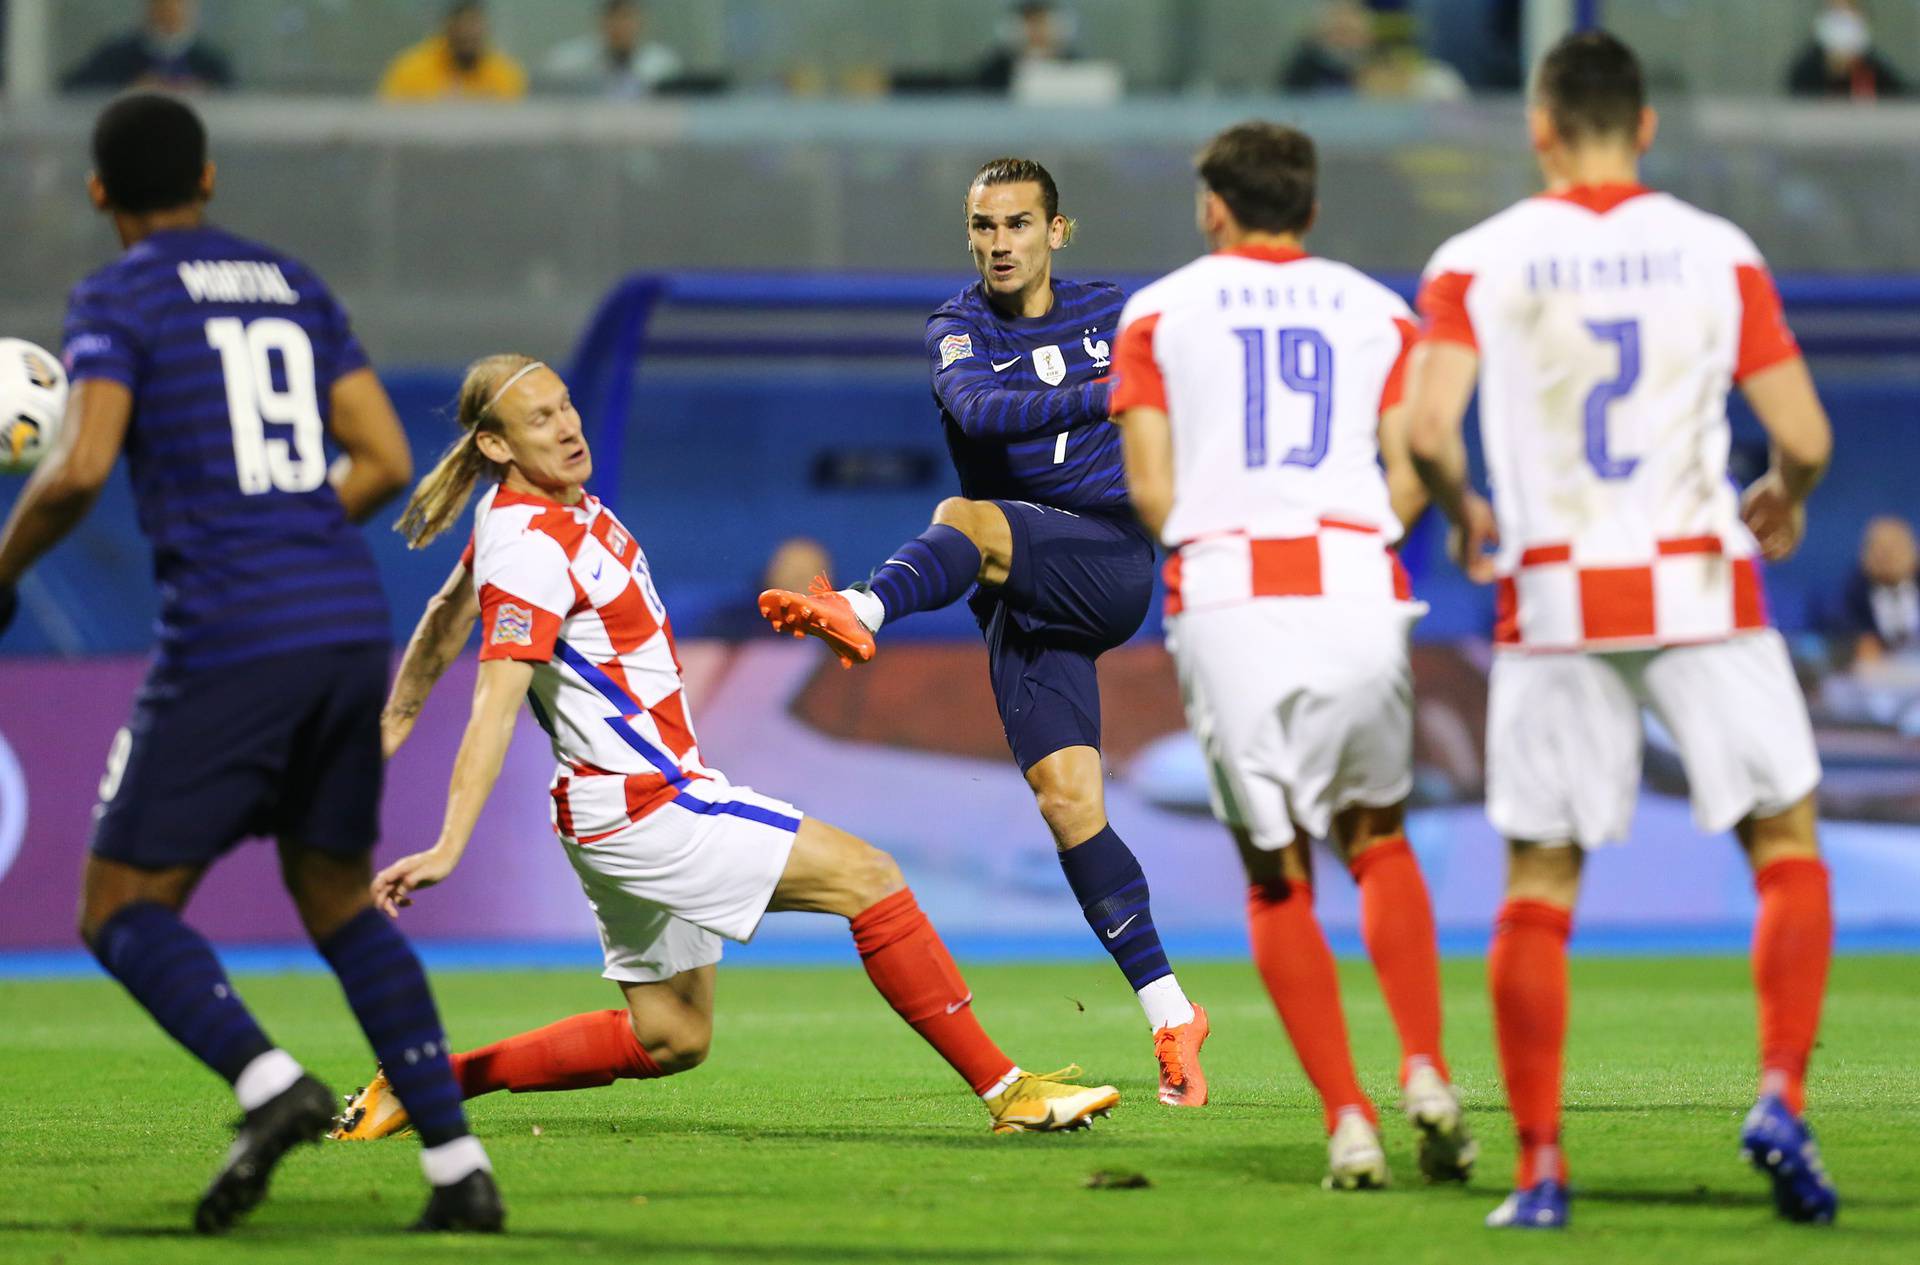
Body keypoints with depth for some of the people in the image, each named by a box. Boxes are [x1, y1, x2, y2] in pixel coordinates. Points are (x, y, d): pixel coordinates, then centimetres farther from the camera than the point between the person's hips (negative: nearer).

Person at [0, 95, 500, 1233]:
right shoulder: (292, 286, 18)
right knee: (341, 904, 20)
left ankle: (269, 1085, -23)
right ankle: (459, 1166, 6)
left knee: (123, 915, 4)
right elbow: (387, 463, 13)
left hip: (226, 641, -6)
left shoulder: (118, 300, -1)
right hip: (352, 626, 6)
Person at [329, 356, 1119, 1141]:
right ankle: (1006, 1091, -7)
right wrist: (447, 850, -35)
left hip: (642, 800, 11)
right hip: (643, 807, -11)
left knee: (668, 1040, 16)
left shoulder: (559, 503, 8)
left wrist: (394, 722, 33)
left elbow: (451, 610, 23)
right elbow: (495, 709, -28)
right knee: (866, 876, -11)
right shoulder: (528, 550, -20)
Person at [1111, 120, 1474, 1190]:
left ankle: (1348, 1118, -3)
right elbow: (1412, 478, 4)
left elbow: (1151, 488, 4)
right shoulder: (1380, 313, 14)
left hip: (1224, 596, -1)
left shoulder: (1158, 314, 12)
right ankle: (1426, 1073, 2)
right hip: (1357, 594, 1)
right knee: (1378, 841, 20)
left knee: (1279, 878, 8)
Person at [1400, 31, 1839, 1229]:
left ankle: (1539, 1168, 4)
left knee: (1539, 885, 8)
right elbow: (1806, 435, -3)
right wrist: (1783, 499, 19)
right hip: (1700, 590, 0)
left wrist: (1465, 518, 8)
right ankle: (1781, 1098, -6)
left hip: (1556, 601, 1)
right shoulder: (1717, 252, 1)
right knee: (1787, 848, 12)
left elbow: (1428, 429, -12)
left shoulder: (1477, 263, 0)